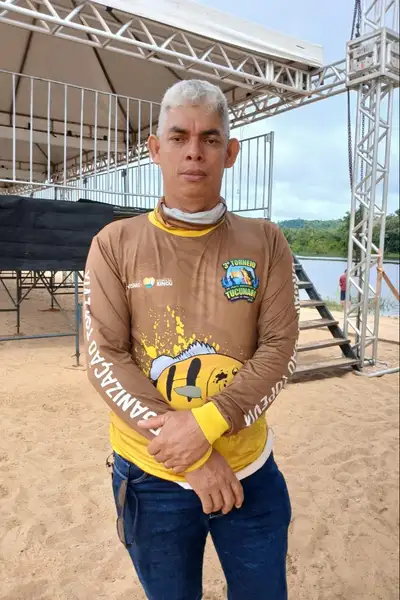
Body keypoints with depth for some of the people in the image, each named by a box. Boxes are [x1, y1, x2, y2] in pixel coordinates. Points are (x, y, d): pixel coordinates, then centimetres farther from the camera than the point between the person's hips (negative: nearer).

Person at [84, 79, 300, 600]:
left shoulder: (265, 243, -2)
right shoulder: (115, 244, -5)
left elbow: (280, 349, -6)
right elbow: (105, 358, -11)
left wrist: (206, 424, -20)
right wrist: (191, 455, -16)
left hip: (251, 471, 1)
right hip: (151, 477, 0)